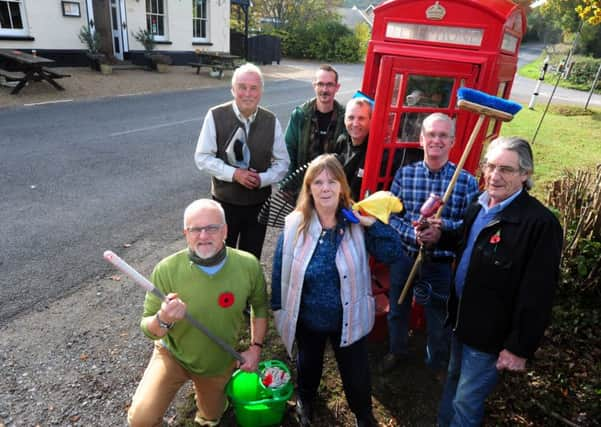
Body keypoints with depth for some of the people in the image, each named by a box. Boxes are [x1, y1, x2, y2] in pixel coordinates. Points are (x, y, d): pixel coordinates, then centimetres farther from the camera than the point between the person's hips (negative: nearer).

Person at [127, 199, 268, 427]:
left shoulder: (248, 265, -22)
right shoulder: (167, 270, -27)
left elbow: (259, 305, -2)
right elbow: (147, 327, -17)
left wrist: (256, 347, -6)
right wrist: (163, 320, -39)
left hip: (219, 363, 2)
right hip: (173, 355, -2)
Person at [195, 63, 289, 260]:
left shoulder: (271, 120, -3)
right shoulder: (216, 116, -11)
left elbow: (282, 162, 2)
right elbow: (202, 158, -8)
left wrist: (262, 179, -16)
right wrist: (234, 173, -21)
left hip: (259, 203, 2)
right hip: (225, 201, -2)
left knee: (251, 259, 18)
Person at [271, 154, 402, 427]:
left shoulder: (356, 222, -14)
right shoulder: (295, 224, -15)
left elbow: (390, 254, -20)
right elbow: (281, 270, -5)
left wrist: (373, 223, -31)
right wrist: (279, 308, 1)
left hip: (349, 318, 0)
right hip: (307, 318, 1)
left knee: (356, 372, 18)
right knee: (308, 365, 28)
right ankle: (305, 399, 62)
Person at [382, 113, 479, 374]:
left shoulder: (466, 181, -11)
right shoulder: (405, 173, -5)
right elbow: (390, 215, -7)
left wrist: (442, 225, -29)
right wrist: (413, 234, -22)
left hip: (440, 263, -2)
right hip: (404, 256, 2)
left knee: (438, 318, 18)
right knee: (397, 310, 22)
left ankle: (438, 362, 48)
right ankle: (397, 351, 51)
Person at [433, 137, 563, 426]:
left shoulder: (540, 223, -24)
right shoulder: (478, 208, 2)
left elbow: (537, 295, -22)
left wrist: (519, 348, -18)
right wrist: (440, 237, 0)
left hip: (489, 335, -7)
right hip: (461, 318, 8)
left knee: (465, 403, 8)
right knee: (454, 380, 27)